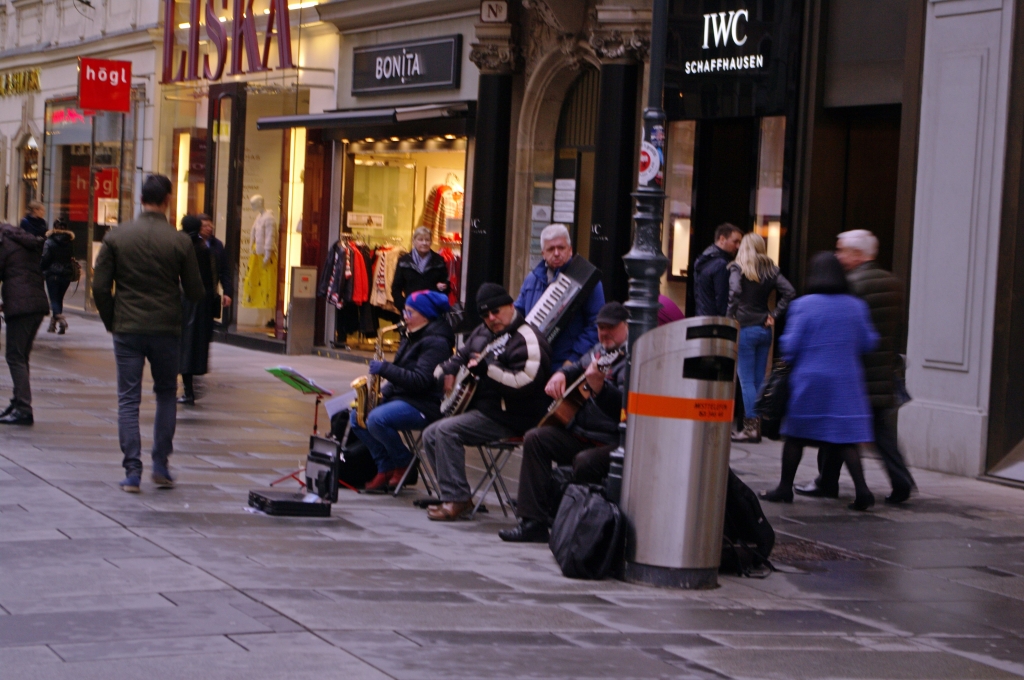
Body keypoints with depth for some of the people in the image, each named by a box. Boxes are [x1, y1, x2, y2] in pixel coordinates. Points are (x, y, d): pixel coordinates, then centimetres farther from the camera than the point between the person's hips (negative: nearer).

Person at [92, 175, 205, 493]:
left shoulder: (116, 237, -3)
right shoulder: (180, 241, -6)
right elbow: (195, 291, -2)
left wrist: (111, 321, 11)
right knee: (166, 394, 17)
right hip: (166, 329, 0)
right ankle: (161, 464, 12)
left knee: (128, 399, 4)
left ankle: (132, 470, -2)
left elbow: (100, 287, -3)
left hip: (127, 329, 0)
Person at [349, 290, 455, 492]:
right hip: (403, 397, 10)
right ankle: (386, 467, -2)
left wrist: (384, 368, -22)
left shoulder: (436, 343, -15)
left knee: (376, 419, -31)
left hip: (425, 406, -10)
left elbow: (420, 381, -24)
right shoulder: (412, 337, 16)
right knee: (357, 416, -1)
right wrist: (385, 392, 5)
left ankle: (404, 463, -7)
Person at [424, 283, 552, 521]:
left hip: (509, 418, -10)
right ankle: (452, 494, 8)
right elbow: (462, 356, 30)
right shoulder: (482, 333, 14)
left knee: (446, 431, -23)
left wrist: (487, 368, -26)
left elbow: (526, 382, -28)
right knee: (430, 435, 6)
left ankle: (456, 499, -21)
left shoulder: (526, 338, -16)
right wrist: (448, 370, 7)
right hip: (479, 407, 10)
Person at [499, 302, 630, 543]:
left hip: (616, 442, -9)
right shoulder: (599, 351, 14)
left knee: (585, 462, -35)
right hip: (580, 433, 10)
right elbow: (578, 368, 35)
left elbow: (624, 404, -30)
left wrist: (599, 387, -47)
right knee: (535, 439, -3)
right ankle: (534, 521, -7)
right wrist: (561, 375, 13)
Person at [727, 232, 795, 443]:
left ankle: (751, 427, -7)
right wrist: (774, 315, 1)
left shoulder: (738, 268, -6)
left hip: (745, 329, -5)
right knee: (759, 380, 9)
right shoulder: (771, 270, 9)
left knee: (746, 380, -3)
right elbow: (789, 292, -1)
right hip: (764, 330, 5)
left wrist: (730, 318, -12)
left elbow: (734, 292, -22)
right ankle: (757, 426, 11)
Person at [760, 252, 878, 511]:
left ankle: (785, 488, 17)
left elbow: (790, 346, -8)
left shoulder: (803, 306, -9)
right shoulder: (856, 307, 1)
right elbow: (868, 342, 7)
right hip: (846, 382, 3)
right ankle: (862, 490, -8)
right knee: (846, 439, 3)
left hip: (809, 381, -3)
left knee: (795, 435, 10)